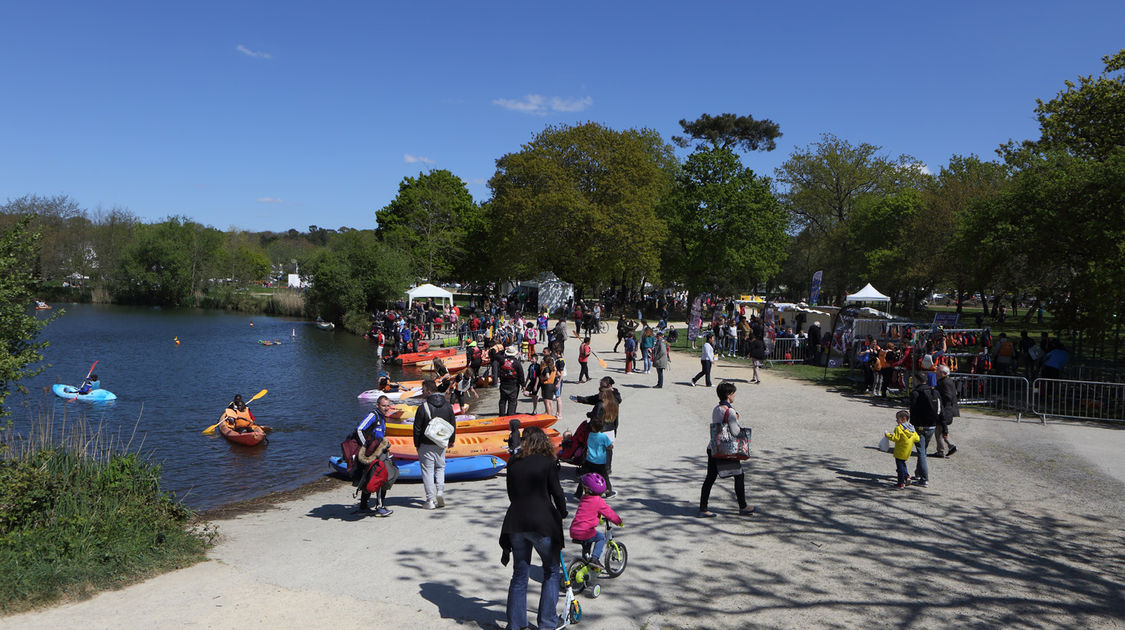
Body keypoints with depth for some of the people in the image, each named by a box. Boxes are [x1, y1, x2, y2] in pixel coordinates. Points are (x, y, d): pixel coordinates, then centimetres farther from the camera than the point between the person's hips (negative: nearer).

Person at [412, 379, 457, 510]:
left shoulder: (423, 407, -14)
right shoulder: (448, 406, 2)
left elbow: (417, 428, -9)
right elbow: (453, 425, 10)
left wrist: (417, 444, 4)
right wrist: (451, 440, 23)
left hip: (426, 445, -4)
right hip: (441, 445, 5)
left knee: (427, 470, 3)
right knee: (440, 467, 22)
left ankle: (430, 501, 2)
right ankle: (440, 492, 4)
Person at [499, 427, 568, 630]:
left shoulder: (513, 463, 7)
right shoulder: (547, 462, -5)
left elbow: (512, 494, 12)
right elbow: (557, 493, -5)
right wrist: (563, 512, 13)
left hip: (516, 523, 4)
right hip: (542, 523, -4)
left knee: (519, 574, 14)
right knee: (552, 571, 13)